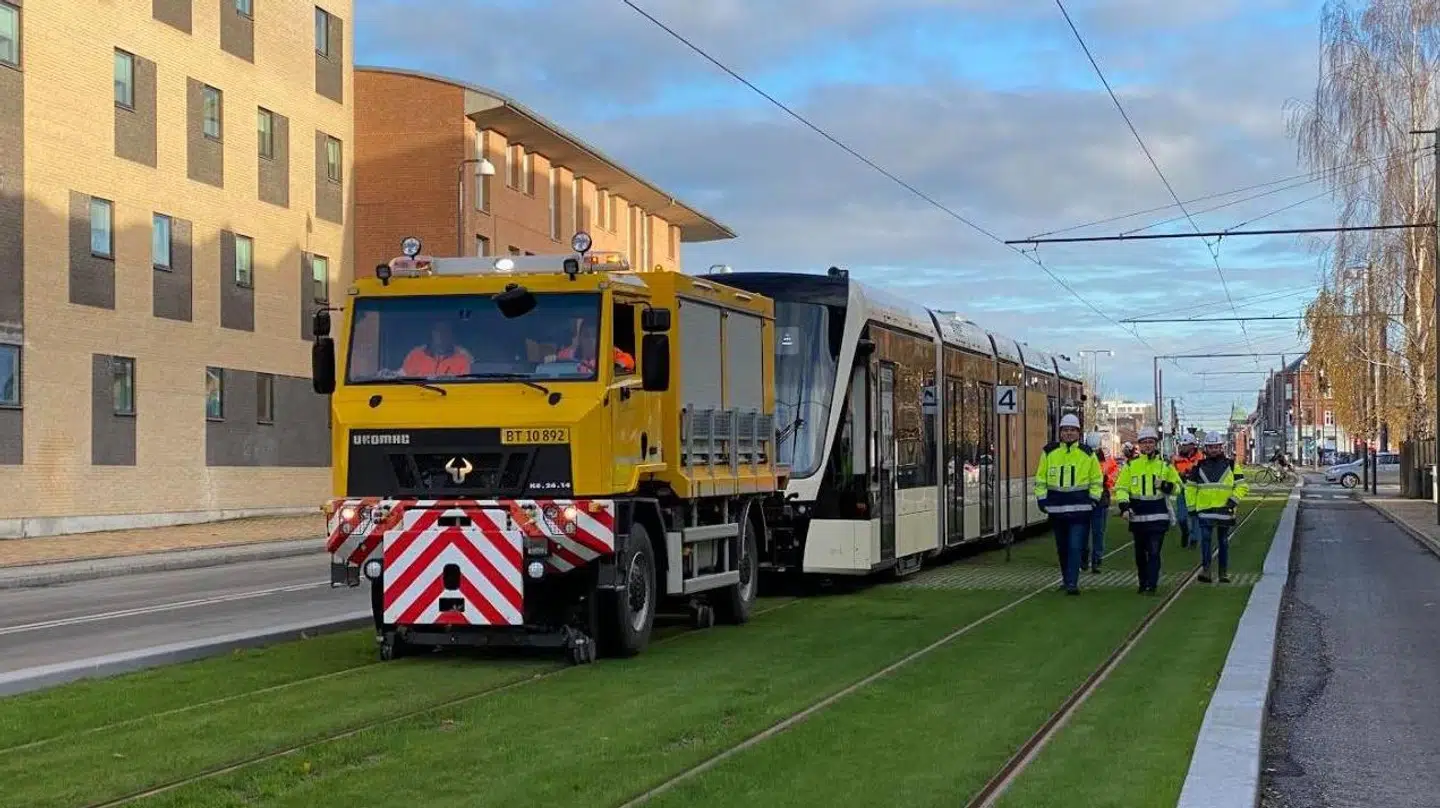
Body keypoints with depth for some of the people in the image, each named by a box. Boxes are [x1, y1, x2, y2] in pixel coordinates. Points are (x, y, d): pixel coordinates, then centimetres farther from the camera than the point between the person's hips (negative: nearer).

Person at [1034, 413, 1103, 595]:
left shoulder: (1087, 454, 3)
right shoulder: (1049, 452, 5)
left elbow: (1097, 480, 10)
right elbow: (1040, 478, 10)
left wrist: (1093, 500, 1)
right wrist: (1041, 499, 3)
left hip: (1080, 507, -2)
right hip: (1056, 508, 2)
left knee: (1075, 546, -10)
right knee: (1062, 547, 12)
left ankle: (1072, 583, -12)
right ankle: (1066, 578, 26)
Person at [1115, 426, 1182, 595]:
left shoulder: (1165, 464, 6)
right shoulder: (1131, 465, 6)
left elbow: (1177, 486, 11)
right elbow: (1121, 488, 5)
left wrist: (1166, 486, -10)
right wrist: (1124, 506, -9)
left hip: (1158, 516, -2)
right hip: (1137, 516, 2)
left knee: (1154, 551, -10)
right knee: (1140, 552, 11)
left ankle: (1151, 585, -10)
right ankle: (1143, 583, 23)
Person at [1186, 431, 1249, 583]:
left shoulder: (1231, 465, 5)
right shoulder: (1199, 466, 7)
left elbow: (1242, 486, 6)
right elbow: (1190, 487, 13)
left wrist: (1234, 499, -9)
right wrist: (1192, 506, 7)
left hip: (1225, 510, 1)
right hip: (1205, 510, 0)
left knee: (1224, 542, 8)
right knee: (1205, 539, -15)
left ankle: (1223, 573, 15)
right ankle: (1205, 569, -16)